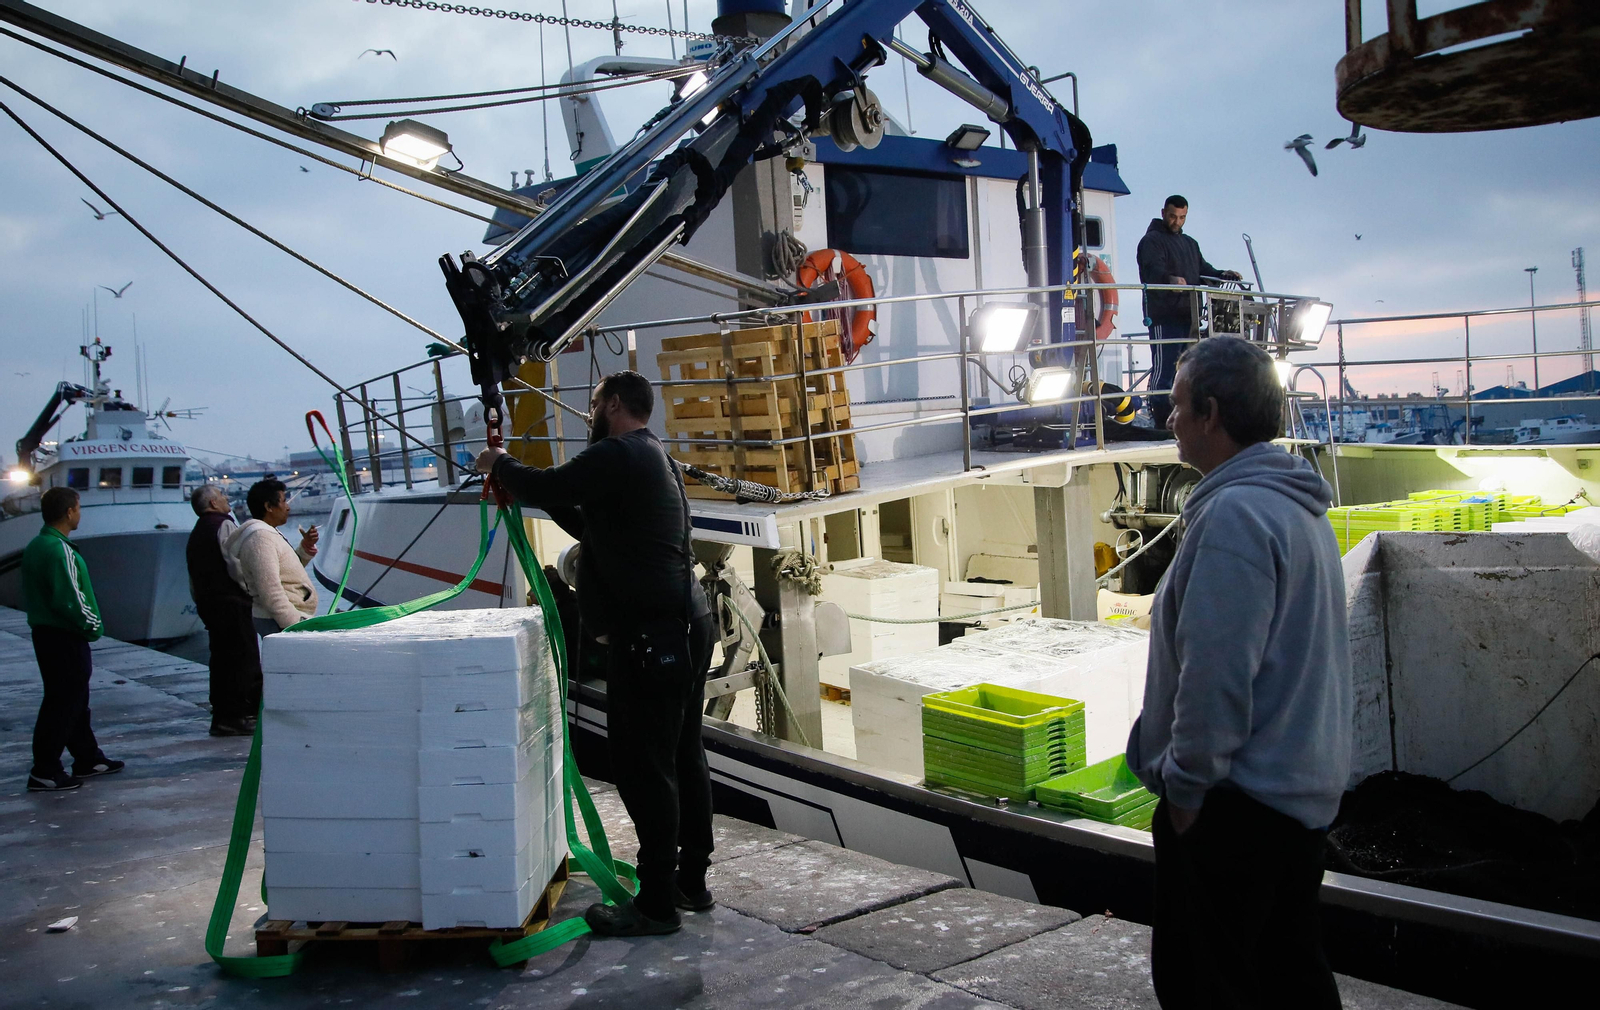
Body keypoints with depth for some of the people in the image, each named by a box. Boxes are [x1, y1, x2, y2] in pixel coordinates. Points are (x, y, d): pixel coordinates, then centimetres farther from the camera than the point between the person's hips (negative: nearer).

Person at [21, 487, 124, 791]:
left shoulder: (35, 546, 11)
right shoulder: (59, 550, -20)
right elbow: (69, 599, -25)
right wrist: (94, 626, -10)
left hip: (46, 632, 10)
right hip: (64, 637, -10)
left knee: (75, 698, 18)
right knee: (62, 702, -3)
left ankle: (88, 759, 28)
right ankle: (45, 772, 2)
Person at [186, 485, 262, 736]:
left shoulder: (196, 534, 20)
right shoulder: (224, 525, -8)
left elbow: (193, 579, 21)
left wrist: (201, 604, 24)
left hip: (207, 602, 9)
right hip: (232, 602, -9)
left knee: (221, 659, 12)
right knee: (242, 658, -7)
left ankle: (221, 714, 15)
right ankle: (235, 717, -9)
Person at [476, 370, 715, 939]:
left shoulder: (617, 455, -12)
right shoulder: (655, 458, 21)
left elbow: (544, 489, -11)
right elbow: (593, 526, 28)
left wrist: (498, 465, 8)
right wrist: (547, 496, 23)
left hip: (650, 636, -10)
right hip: (686, 629, 10)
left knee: (644, 765, -5)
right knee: (682, 758, 16)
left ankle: (657, 903, 1)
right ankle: (691, 881, 25)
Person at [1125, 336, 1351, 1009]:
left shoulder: (1235, 513, -21)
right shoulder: (1300, 505, 12)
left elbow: (1216, 671, -25)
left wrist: (1186, 782, -15)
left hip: (1237, 800, -10)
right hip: (1304, 789, 10)